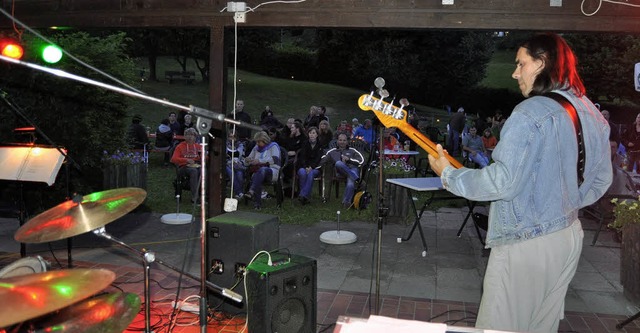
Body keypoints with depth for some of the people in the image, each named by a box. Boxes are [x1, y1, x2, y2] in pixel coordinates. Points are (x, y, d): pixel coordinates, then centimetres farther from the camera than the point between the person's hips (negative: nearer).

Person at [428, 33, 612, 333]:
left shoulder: (532, 111, -19)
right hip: (569, 236, 9)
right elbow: (601, 181, 15)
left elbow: (502, 182, -24)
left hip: (525, 244, -9)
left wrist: (448, 174, -11)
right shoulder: (592, 114, 7)